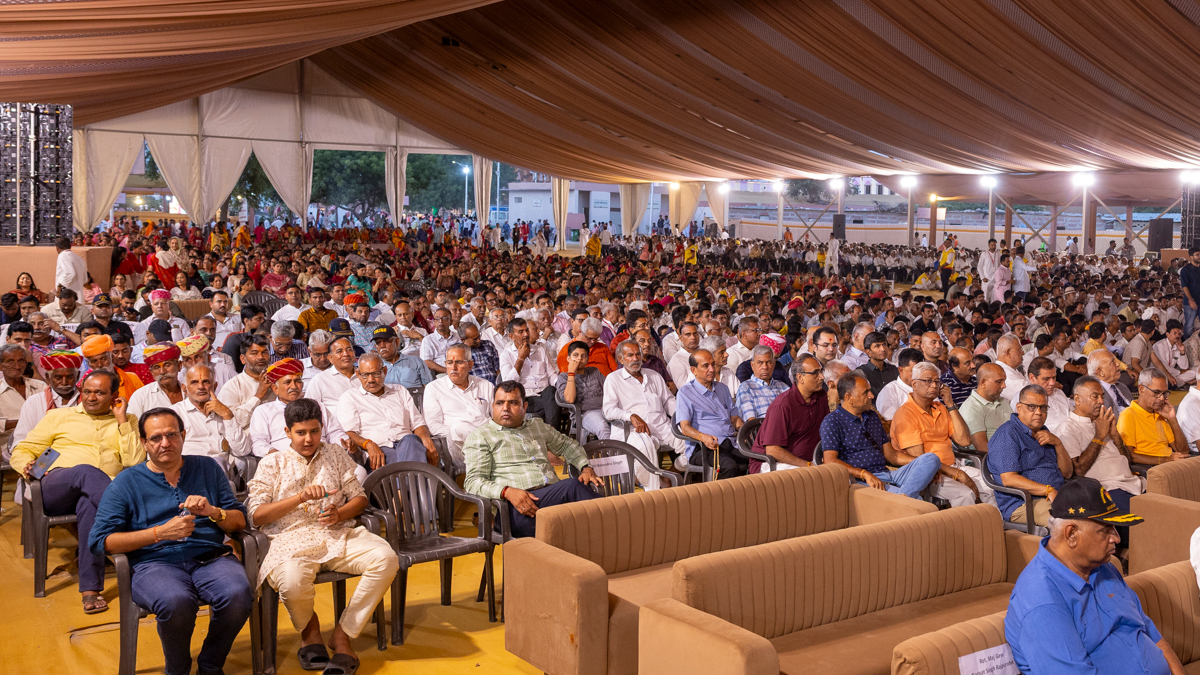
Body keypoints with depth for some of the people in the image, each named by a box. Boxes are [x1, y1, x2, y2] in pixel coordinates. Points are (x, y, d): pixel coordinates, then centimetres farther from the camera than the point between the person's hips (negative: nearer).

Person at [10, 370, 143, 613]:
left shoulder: (128, 422, 23)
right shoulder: (59, 416, 25)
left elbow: (134, 462, 6)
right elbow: (21, 451, 22)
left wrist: (122, 420, 6)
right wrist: (28, 466, -1)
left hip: (104, 491, -1)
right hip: (55, 490, 1)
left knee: (88, 505, -40)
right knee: (86, 472, -37)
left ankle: (91, 590, -45)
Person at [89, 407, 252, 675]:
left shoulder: (207, 468, 18)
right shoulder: (126, 482, 11)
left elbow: (240, 521, 16)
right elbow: (99, 542, 0)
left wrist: (213, 512, -7)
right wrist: (161, 533, -9)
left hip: (211, 558, 2)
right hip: (154, 563, -2)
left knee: (238, 595, -32)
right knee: (175, 602, -37)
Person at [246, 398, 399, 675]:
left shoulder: (336, 455, 18)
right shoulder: (272, 463, 10)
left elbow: (360, 498, 16)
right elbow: (256, 516, 1)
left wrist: (339, 514, -6)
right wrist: (300, 497, -10)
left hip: (338, 535, 3)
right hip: (292, 539, -3)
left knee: (386, 558, -27)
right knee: (292, 581, -38)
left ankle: (343, 634, -12)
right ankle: (309, 629, 1)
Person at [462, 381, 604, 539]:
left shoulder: (538, 426, 27)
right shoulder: (479, 437, 10)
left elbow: (567, 445, 42)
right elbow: (473, 481, -1)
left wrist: (586, 467, 21)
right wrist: (508, 492, -19)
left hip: (555, 499, 5)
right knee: (571, 487, -32)